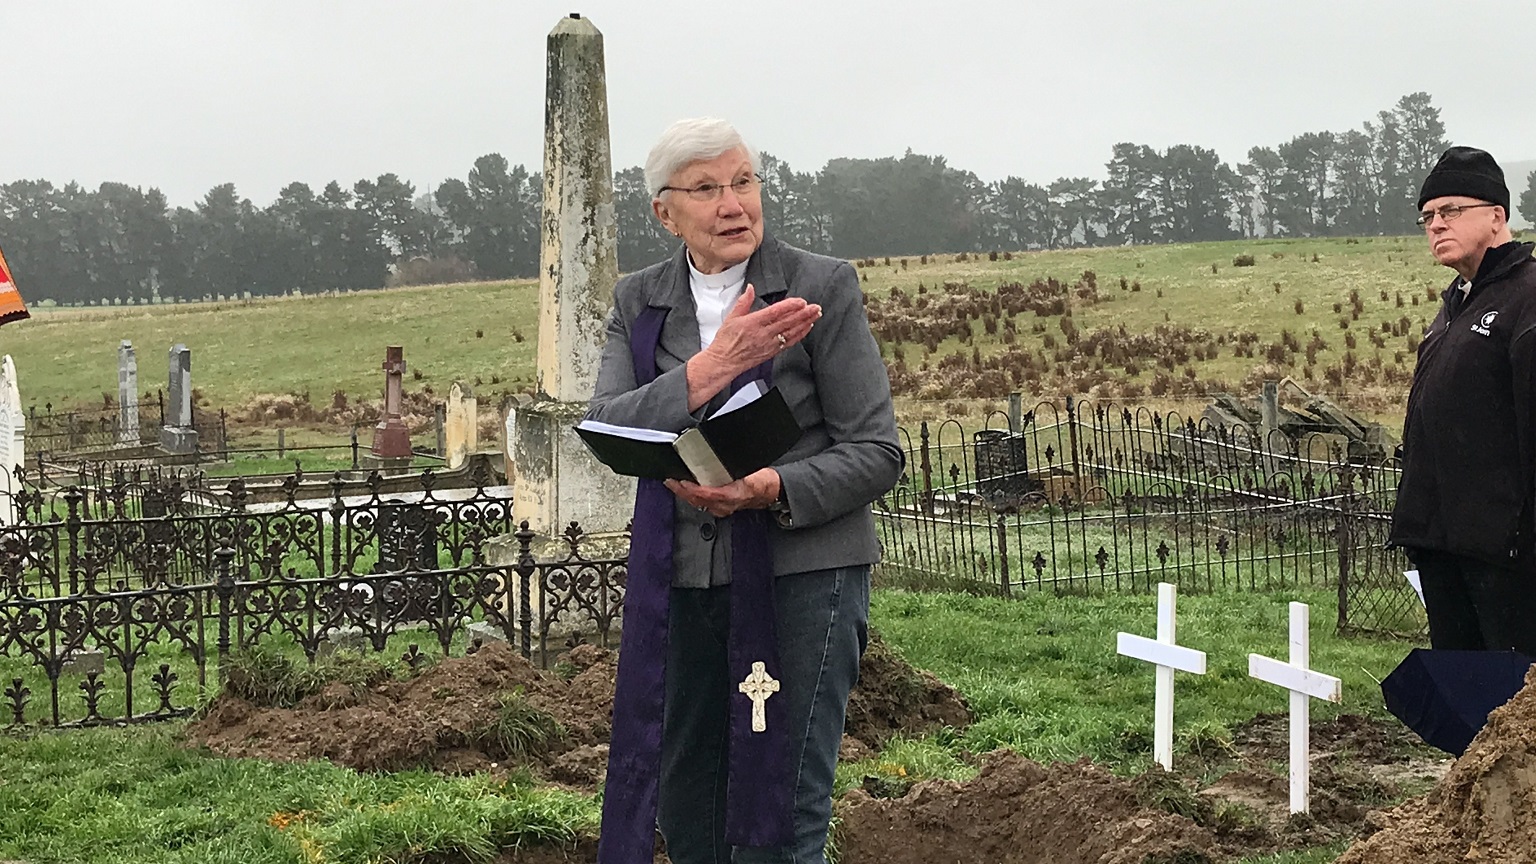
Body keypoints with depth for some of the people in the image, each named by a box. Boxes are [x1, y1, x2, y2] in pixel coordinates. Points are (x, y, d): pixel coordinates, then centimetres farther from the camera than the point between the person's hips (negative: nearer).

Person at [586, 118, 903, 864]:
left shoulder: (823, 287, -5)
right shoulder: (638, 301, 6)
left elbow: (877, 453, -7)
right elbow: (604, 430, -10)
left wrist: (772, 489, -23)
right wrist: (713, 367, -24)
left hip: (803, 573, -4)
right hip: (682, 580, 4)